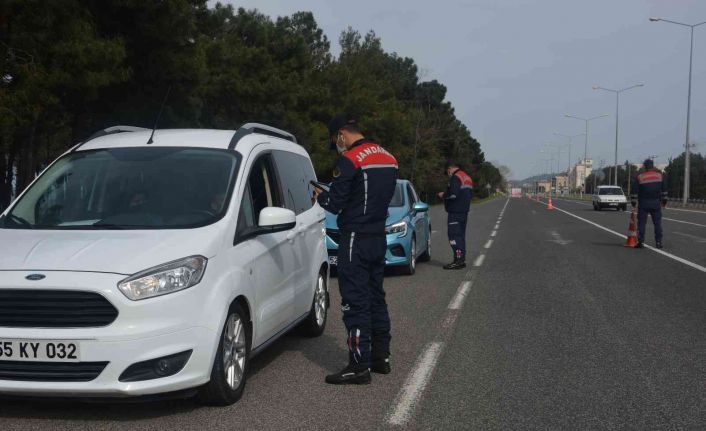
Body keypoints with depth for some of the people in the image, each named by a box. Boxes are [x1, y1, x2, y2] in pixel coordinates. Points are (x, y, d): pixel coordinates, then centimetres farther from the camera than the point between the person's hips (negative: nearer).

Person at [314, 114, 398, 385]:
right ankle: (381, 357, 25)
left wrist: (320, 196, 8)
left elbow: (335, 204, -14)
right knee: (376, 297, 17)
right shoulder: (388, 158, 11)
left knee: (355, 302, -5)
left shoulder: (350, 160, -15)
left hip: (355, 238, -8)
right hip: (379, 236, 8)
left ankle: (359, 365, -3)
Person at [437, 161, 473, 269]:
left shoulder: (455, 177, -13)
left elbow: (453, 194, -23)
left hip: (455, 211, -10)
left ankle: (458, 259, -15)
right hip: (464, 211, 10)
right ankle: (462, 259, 15)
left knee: (454, 235, -10)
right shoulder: (467, 177, 19)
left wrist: (443, 195, -6)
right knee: (461, 235, 13)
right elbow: (470, 194, 23)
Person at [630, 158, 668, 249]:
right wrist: (664, 201, 15)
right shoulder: (660, 174, 7)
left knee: (641, 223, 1)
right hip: (656, 203, 2)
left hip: (643, 204, -2)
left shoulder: (639, 176, -1)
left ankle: (641, 242, -3)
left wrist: (633, 202, 2)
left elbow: (634, 190, -4)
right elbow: (664, 189, 9)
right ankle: (658, 242, 4)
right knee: (657, 222, 7)